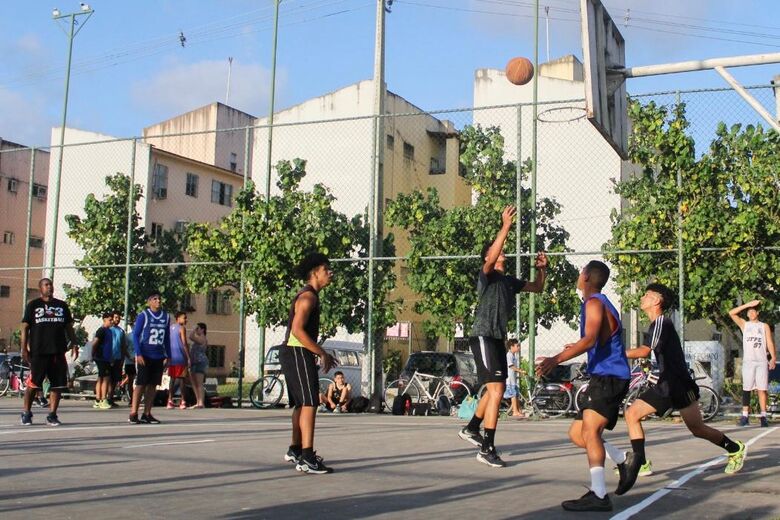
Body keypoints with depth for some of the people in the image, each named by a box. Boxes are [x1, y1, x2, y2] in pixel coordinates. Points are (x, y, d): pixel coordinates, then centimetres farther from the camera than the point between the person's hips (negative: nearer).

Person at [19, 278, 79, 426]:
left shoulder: (62, 305, 14)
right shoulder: (33, 305, 5)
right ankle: (26, 413, 13)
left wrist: (74, 344, 7)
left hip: (58, 352, 3)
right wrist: (24, 348, -5)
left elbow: (69, 327, 18)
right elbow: (25, 327, 3)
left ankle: (52, 415, 7)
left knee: (57, 385, 0)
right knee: (33, 384, -1)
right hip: (38, 352, -3)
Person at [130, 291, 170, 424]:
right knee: (141, 384, -6)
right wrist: (138, 354, -14)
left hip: (159, 357, 5)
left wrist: (167, 356, 11)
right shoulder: (143, 316, -4)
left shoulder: (166, 317, 10)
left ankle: (147, 414, 11)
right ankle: (133, 414, -3)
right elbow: (135, 335, -5)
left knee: (153, 385, 5)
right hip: (145, 356, -5)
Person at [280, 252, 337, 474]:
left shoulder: (309, 295, 18)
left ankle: (295, 450, 31)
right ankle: (306, 458, -20)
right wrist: (322, 353, -20)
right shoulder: (308, 296, -14)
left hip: (294, 354, 11)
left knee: (301, 404, 19)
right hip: (298, 353, -11)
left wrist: (320, 353, 17)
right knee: (309, 403, -15)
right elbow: (297, 330, -23)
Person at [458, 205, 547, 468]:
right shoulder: (487, 276, -9)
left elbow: (537, 288, 26)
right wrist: (505, 226, -33)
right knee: (496, 391, -15)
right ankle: (487, 449, -12)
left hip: (498, 338, 9)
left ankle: (471, 428, 38)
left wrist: (542, 268, 10)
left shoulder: (509, 281, 14)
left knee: (497, 388, 22)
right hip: (483, 337, -9)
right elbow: (492, 256, -31)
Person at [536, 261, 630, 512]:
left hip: (610, 376, -10)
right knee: (577, 433, 12)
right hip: (604, 377, 10)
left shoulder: (594, 303, -10)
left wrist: (557, 359, -34)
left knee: (589, 430, -22)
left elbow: (590, 339, -27)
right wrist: (577, 348, 52)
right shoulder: (601, 303, 20)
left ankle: (599, 495, -30)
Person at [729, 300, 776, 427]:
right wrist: (747, 304, -2)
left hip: (762, 361, 0)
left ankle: (763, 416, -3)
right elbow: (731, 313, 1)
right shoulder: (744, 325, 13)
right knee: (746, 389, -3)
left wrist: (773, 358, -8)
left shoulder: (764, 326, 13)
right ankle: (745, 416, -2)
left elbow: (770, 342, 5)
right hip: (748, 361, 0)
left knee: (762, 389, -3)